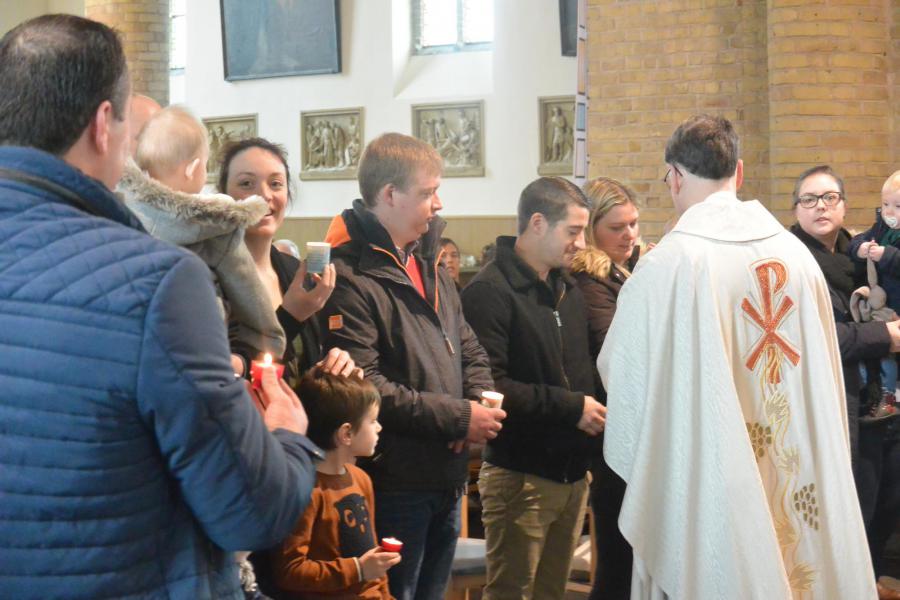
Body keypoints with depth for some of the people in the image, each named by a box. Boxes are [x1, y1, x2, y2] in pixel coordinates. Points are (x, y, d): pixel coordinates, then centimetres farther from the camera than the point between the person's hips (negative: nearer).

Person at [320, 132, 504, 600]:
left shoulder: (428, 267, 14)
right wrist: (458, 418, -19)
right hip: (395, 486, -9)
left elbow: (470, 350, 19)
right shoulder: (349, 278, -18)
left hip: (447, 481, 9)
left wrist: (479, 403, -4)